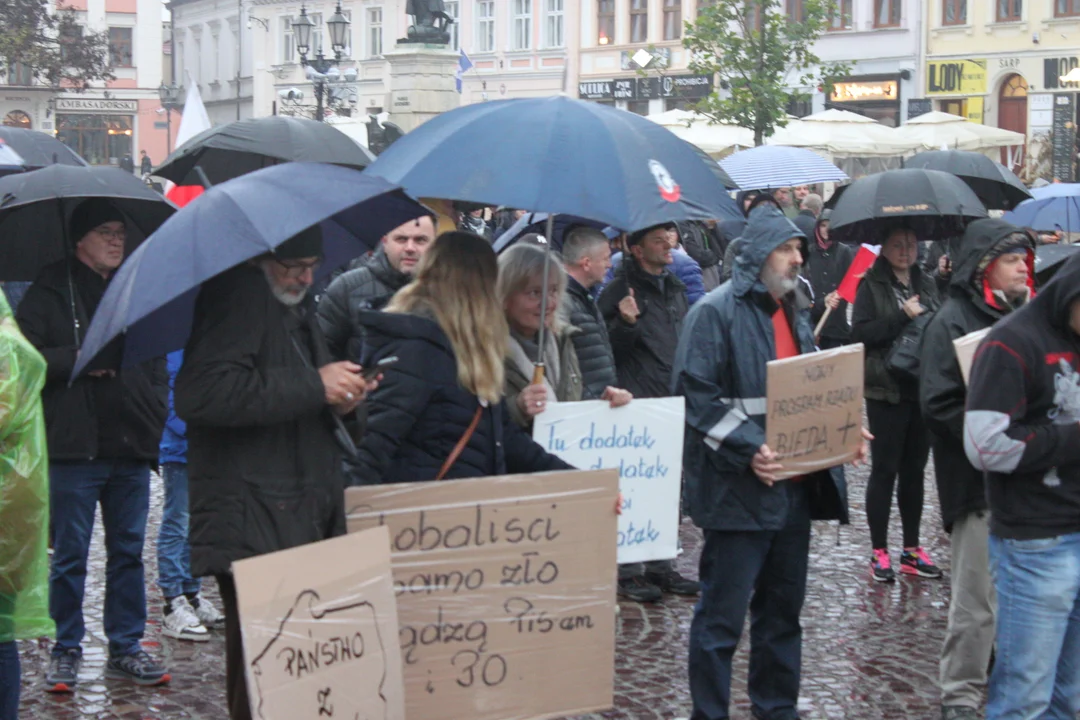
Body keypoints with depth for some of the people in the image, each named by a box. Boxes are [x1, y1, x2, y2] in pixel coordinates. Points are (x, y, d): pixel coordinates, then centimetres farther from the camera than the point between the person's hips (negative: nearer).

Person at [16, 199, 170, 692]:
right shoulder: (51, 293, 1)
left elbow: (158, 365, 20)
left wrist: (156, 419, 8)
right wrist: (83, 362, -15)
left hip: (132, 448, 4)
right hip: (75, 448, -4)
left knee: (128, 551, 9)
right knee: (70, 555, 3)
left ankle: (126, 647, 18)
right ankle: (66, 650, 13)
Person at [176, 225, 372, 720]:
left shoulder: (296, 304, 20)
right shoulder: (235, 294, -11)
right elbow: (202, 393, -25)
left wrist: (339, 398, 10)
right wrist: (314, 386, -19)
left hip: (309, 515, 9)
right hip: (256, 525, -9)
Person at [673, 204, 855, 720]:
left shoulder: (792, 315, 17)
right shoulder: (716, 311, -10)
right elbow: (695, 394, -17)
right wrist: (747, 450, -25)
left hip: (794, 484, 8)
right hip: (738, 489, -8)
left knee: (783, 609, 16)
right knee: (723, 615, -2)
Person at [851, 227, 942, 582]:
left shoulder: (926, 286, 13)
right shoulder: (872, 286, -4)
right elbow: (860, 333, -15)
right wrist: (903, 317, -19)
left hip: (923, 389, 5)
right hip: (886, 390, -5)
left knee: (914, 470, 11)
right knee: (885, 470, 1)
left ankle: (911, 550, 20)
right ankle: (879, 552, 8)